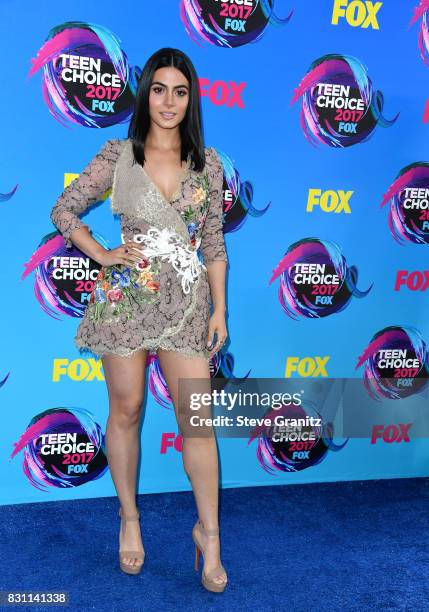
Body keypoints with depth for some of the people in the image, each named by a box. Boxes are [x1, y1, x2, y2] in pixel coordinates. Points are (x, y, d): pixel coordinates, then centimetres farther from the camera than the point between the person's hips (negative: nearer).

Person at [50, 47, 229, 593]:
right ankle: (129, 518, 29)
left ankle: (208, 532, 15)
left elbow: (213, 242, 8)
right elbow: (64, 210, 7)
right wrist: (103, 255, -4)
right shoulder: (118, 154, 2)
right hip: (123, 297, 0)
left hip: (186, 301, 1)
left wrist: (219, 310, 5)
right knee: (125, 411, 9)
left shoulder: (207, 161, 6)